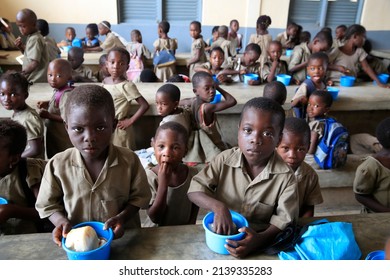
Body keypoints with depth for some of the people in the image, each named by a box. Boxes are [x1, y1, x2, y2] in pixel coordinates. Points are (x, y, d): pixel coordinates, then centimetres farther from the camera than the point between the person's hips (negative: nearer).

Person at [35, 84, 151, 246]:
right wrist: (62, 222, -15)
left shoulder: (129, 160, -12)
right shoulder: (57, 165, -9)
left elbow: (139, 197, -1)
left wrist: (122, 218, -17)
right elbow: (48, 204, 4)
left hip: (122, 238, -1)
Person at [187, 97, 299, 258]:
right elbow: (195, 190, -7)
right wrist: (218, 207, -24)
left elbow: (283, 220, -10)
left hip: (259, 245, 3)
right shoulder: (225, 159, -9)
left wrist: (260, 239, -28)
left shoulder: (285, 177, -12)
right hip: (220, 235, -2)